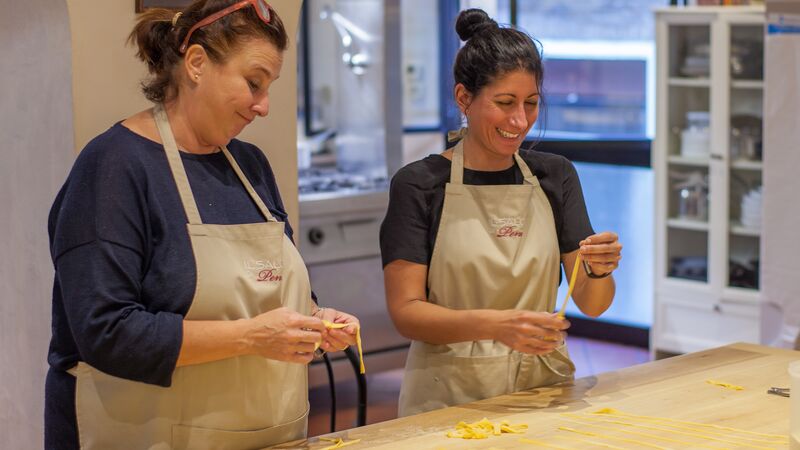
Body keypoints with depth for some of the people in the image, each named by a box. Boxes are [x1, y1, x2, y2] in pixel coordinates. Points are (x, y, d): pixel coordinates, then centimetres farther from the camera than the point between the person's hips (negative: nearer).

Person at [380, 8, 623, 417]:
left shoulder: (555, 176, 9)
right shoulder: (419, 184, -3)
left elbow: (591, 304, 8)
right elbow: (405, 311, -8)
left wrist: (599, 271, -14)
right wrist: (494, 324, -23)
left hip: (543, 386, 4)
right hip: (450, 395, -3)